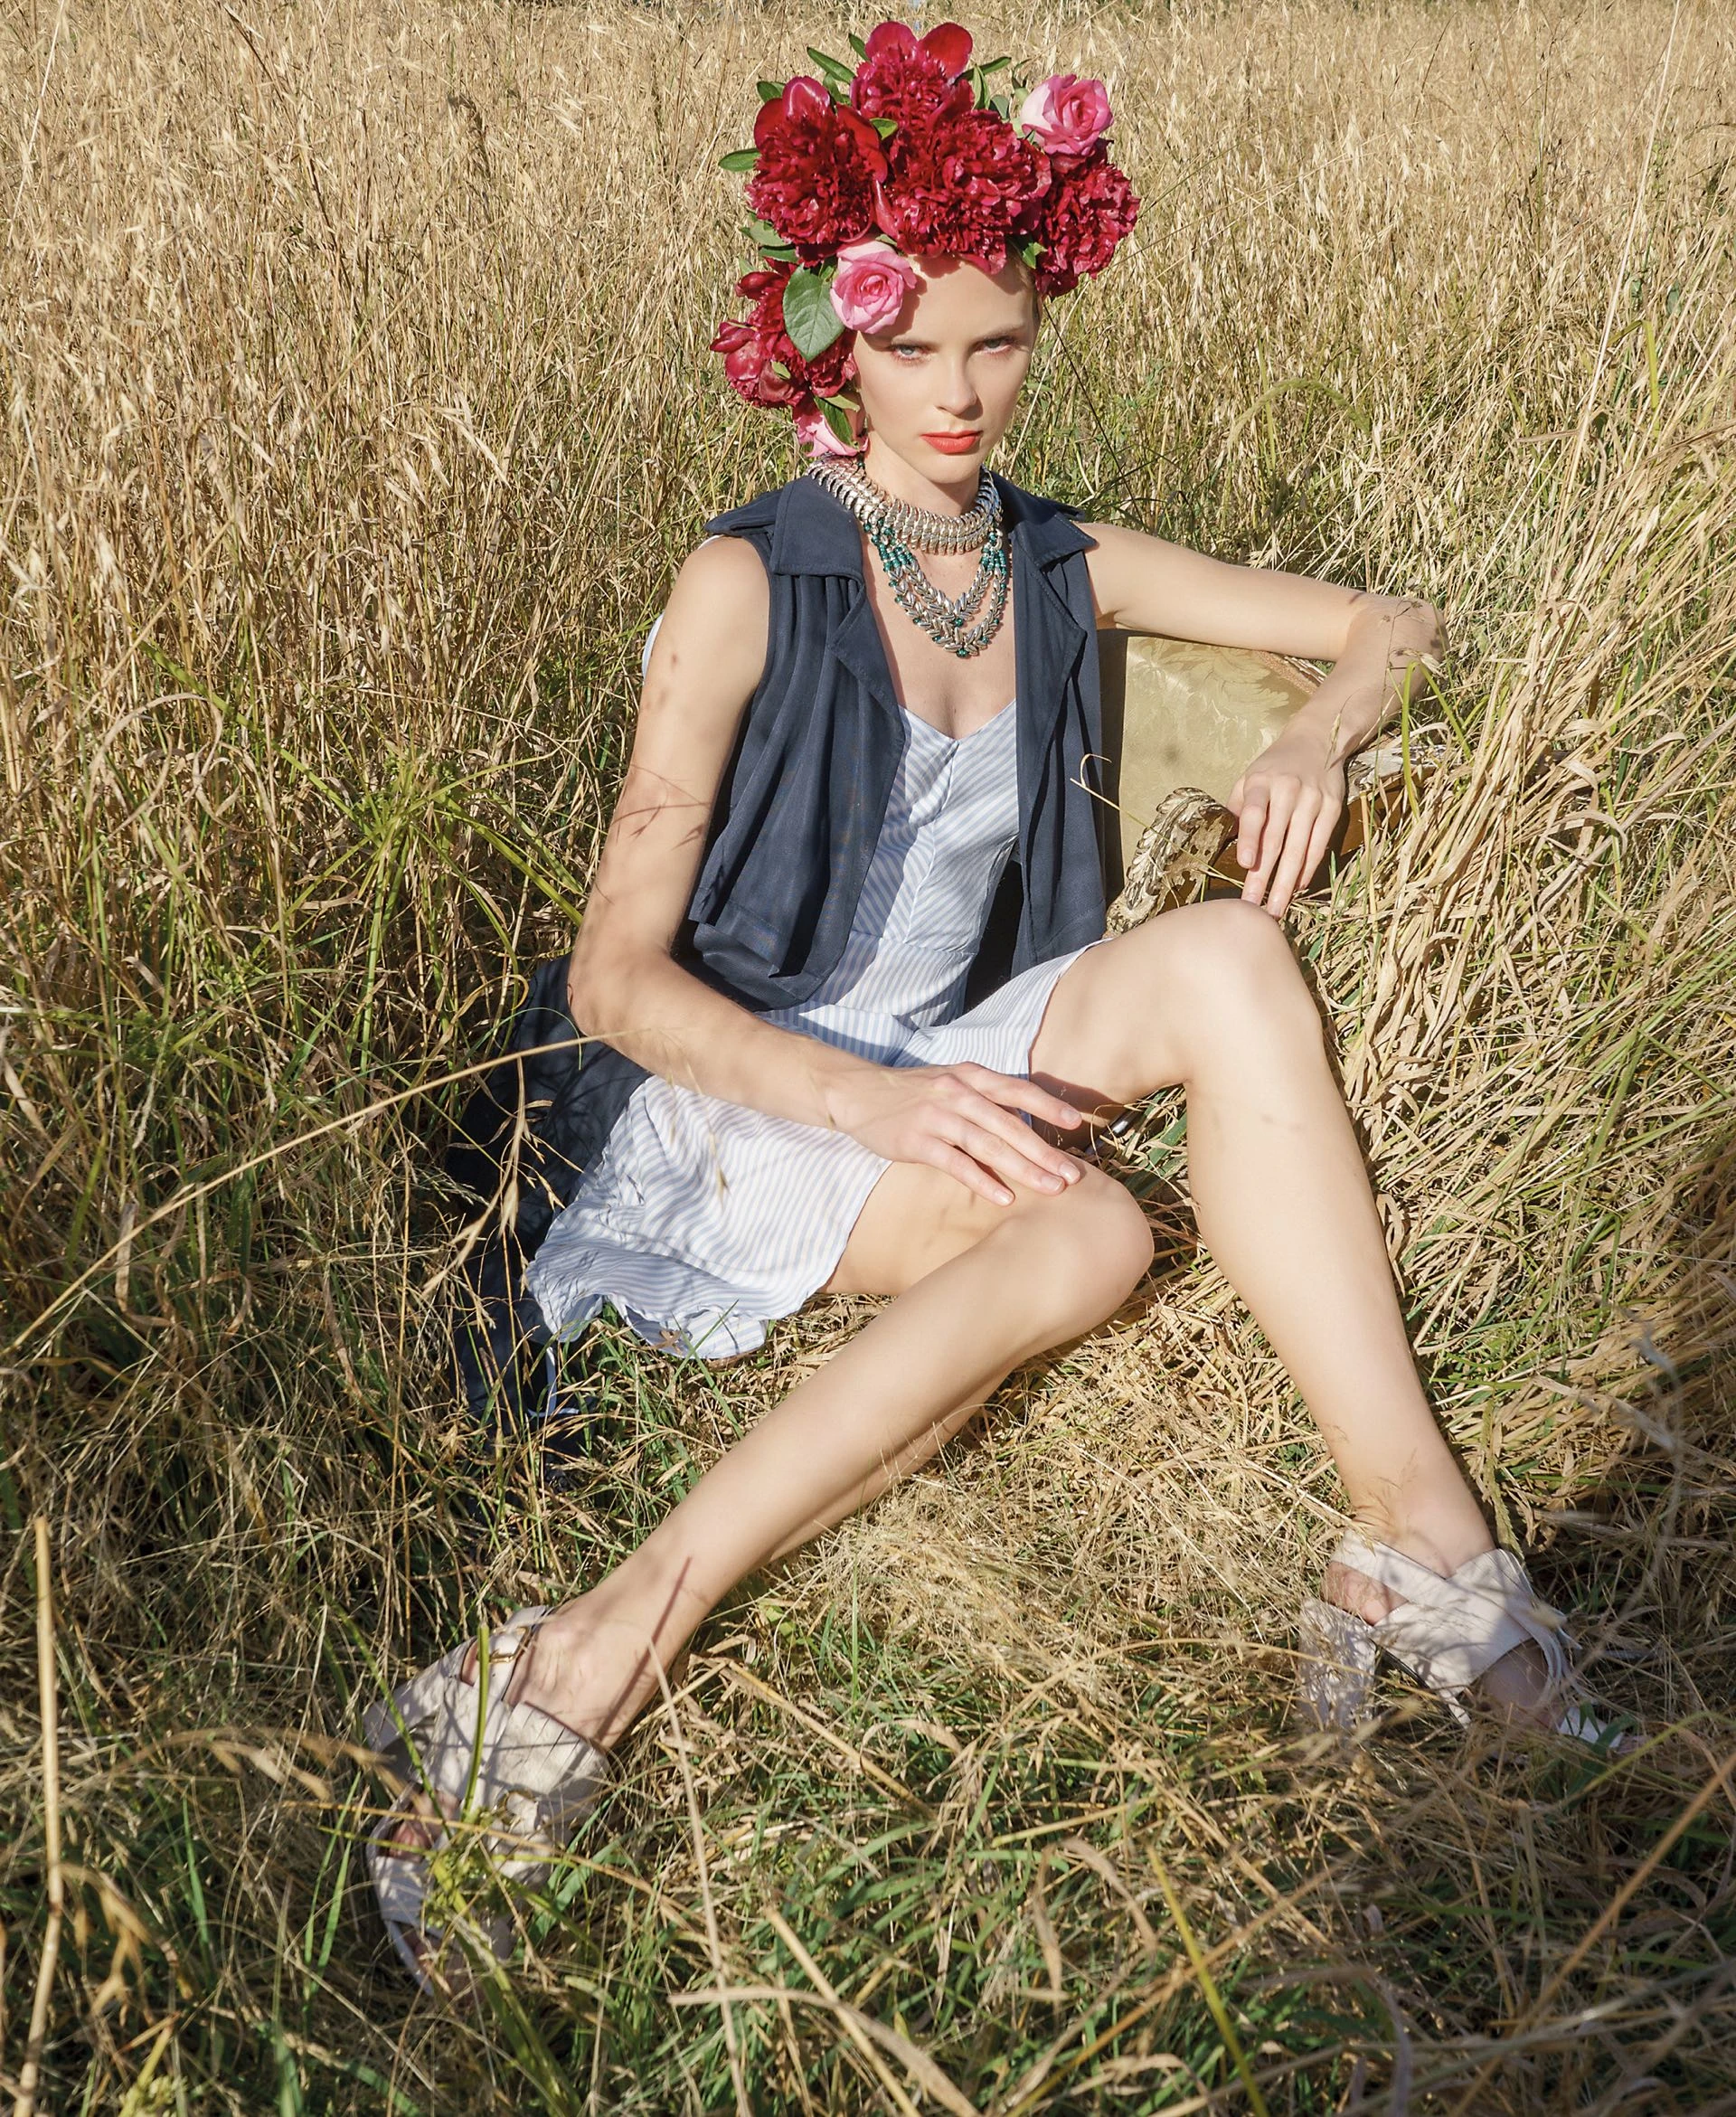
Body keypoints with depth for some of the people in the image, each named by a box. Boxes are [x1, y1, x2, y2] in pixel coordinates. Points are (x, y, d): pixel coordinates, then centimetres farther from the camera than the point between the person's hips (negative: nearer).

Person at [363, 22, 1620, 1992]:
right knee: (1088, 1226, -33)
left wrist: (1314, 737, -11)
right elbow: (617, 976, -14)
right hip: (738, 1099, -4)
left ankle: (1410, 1540, -27)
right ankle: (595, 1661, -36)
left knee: (1220, 960, -24)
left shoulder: (1064, 567, 5)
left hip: (946, 1072, 5)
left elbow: (1389, 622, 13)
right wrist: (870, 1100, -30)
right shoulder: (751, 584, -11)